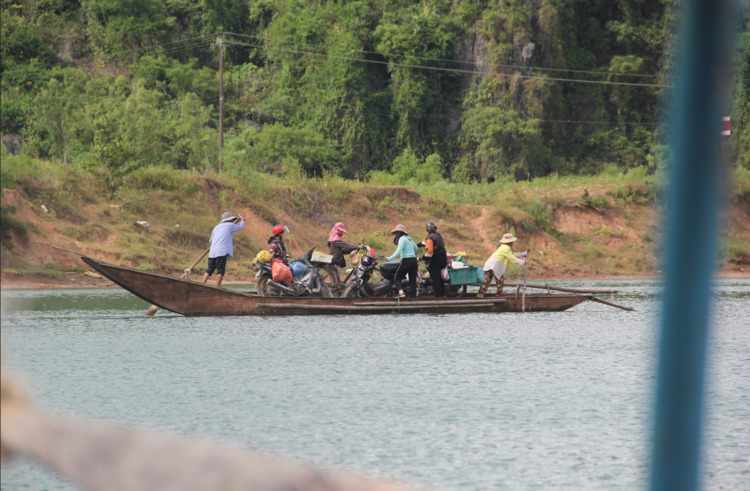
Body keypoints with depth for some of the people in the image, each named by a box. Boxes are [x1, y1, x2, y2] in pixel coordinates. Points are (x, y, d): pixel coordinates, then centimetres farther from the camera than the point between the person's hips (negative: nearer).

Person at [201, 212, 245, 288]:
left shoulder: (216, 227, 23)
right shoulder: (230, 225, 7)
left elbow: (210, 241, 32)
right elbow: (241, 226, 26)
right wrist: (242, 221, 47)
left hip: (212, 251, 6)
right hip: (222, 251, -6)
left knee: (210, 269, 8)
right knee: (221, 270, -5)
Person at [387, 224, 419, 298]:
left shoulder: (402, 239, -8)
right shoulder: (409, 239, 18)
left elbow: (398, 251, -20)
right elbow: (416, 248, 34)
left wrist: (389, 258, -24)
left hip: (406, 261, -8)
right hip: (414, 260, 8)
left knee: (397, 279, -2)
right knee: (412, 281, 5)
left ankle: (401, 292, -23)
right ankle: (413, 296, -1)